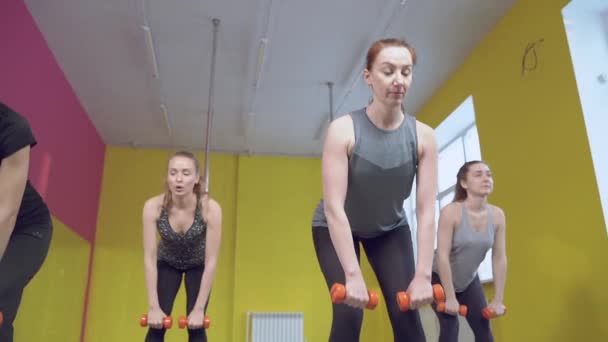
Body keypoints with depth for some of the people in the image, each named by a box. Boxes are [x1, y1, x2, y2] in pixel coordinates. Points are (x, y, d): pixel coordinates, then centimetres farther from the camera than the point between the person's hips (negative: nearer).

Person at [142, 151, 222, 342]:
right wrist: (154, 306, -25)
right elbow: (150, 259, -26)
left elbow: (211, 261, -29)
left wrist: (199, 308, -26)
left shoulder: (211, 208, -35)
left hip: (198, 265, -1)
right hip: (167, 263, 1)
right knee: (157, 325, -8)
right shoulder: (153, 206, -31)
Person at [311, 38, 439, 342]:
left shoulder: (423, 136, -19)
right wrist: (352, 275, -35)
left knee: (406, 314, -5)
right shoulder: (343, 130, -28)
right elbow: (334, 207, -31)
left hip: (390, 229, 3)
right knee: (349, 314, -14)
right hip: (335, 228, -3)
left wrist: (423, 275, -24)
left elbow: (426, 210, -19)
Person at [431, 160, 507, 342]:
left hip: (469, 279, 5)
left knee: (483, 326, 0)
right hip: (439, 278, -5)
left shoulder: (497, 215, -12)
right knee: (450, 326, -14)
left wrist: (498, 300, -7)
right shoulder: (451, 211, -27)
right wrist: (450, 298, -26)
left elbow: (500, 258, -8)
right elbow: (442, 256, -28)